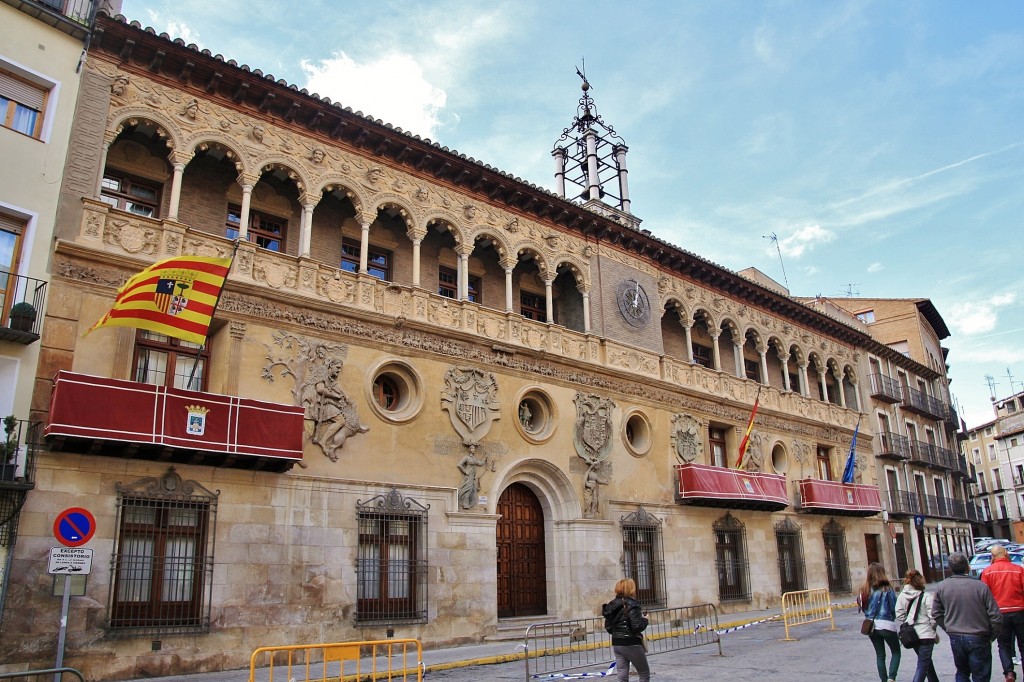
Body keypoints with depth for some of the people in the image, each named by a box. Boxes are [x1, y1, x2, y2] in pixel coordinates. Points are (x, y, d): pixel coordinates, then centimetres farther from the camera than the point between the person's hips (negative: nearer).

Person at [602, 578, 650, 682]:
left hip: (616, 644, 7)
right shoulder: (631, 605, -15)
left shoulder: (612, 605, 7)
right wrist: (644, 619, -4)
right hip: (631, 644, -7)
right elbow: (637, 626, -21)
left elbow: (608, 627, 10)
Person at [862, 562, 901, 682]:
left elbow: (864, 608, 4)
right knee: (896, 652, 15)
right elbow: (894, 607, -5)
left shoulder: (866, 589, 0)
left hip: (871, 625, 4)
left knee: (880, 654, 16)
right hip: (886, 625, -4)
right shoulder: (887, 589, -11)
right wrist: (892, 617, 14)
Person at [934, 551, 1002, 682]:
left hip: (955, 638, 3)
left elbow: (936, 613, 3)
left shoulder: (941, 587, -5)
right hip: (978, 639, -3)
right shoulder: (981, 586, -15)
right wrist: (992, 636, 4)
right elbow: (996, 617, -11)